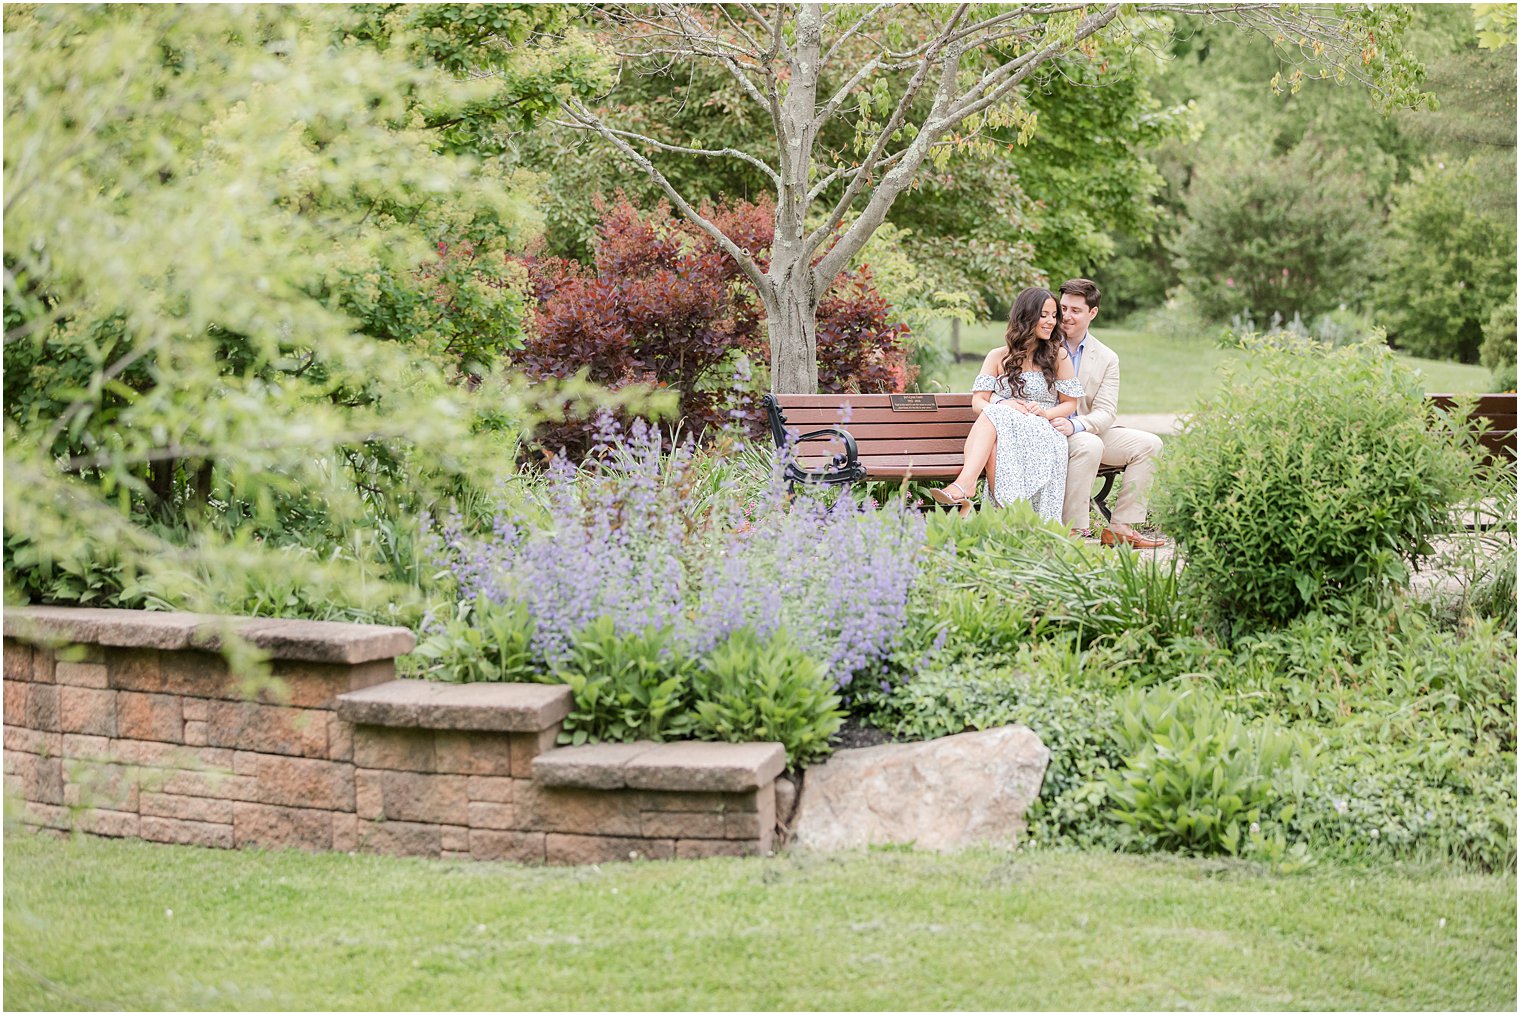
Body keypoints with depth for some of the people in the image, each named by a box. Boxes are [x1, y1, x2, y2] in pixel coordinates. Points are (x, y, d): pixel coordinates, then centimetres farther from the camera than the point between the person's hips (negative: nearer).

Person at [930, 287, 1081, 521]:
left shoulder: (1059, 356, 13)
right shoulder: (998, 357, 16)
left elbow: (1070, 403, 13)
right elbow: (978, 401, 8)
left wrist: (1046, 413, -8)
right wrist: (1002, 404, -13)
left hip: (1043, 433, -1)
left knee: (993, 417, -33)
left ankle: (963, 484, -54)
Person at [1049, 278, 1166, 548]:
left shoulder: (1106, 358, 7)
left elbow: (1105, 413, -3)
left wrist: (1074, 425, -24)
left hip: (1086, 432, 5)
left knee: (1149, 444, -12)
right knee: (1089, 445, -36)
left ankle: (1119, 528, -13)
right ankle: (1074, 531, -32)